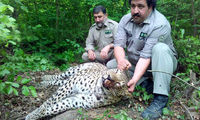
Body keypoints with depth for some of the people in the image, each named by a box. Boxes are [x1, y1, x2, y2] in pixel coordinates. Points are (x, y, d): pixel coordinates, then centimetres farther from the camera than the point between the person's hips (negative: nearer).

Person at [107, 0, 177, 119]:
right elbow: (119, 43, -17)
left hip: (161, 63, -5)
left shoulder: (160, 24, -25)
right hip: (134, 63, 6)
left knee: (160, 48, -35)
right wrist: (121, 60, -39)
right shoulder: (126, 20, -6)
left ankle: (160, 98, -32)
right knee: (111, 65, -9)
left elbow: (146, 56, -31)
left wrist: (135, 79, -41)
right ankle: (145, 82, -4)